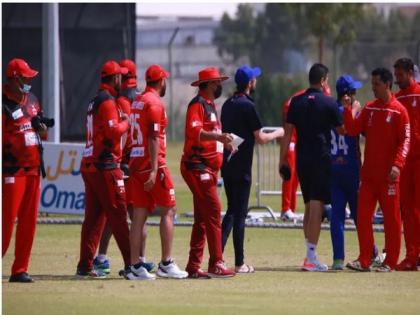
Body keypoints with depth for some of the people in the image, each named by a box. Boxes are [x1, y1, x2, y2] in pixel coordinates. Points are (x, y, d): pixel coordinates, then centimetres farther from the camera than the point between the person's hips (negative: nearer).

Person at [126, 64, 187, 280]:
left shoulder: (137, 102, 15)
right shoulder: (155, 103, -11)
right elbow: (153, 138, -18)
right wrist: (154, 170, -21)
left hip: (135, 163, 8)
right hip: (153, 164, -8)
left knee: (139, 215, 5)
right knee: (168, 211, 0)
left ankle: (135, 266, 2)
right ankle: (166, 264, -2)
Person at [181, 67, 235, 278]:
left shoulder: (210, 106, 21)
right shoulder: (198, 104, -10)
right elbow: (194, 131, -25)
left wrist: (224, 143, 14)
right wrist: (219, 136, -34)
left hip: (208, 168, 11)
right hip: (198, 166, -11)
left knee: (202, 217, 9)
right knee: (213, 212, -14)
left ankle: (193, 267, 11)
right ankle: (216, 265, -16)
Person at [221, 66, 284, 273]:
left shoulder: (227, 105, 11)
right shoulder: (247, 106, -13)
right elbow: (260, 138, -11)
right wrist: (277, 133, 5)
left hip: (227, 165, 7)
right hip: (241, 168, -7)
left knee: (232, 210, 15)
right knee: (240, 213, -3)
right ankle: (239, 264, -1)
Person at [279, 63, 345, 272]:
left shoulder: (296, 102, 6)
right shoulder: (328, 103, -6)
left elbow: (287, 133, 4)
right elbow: (342, 130, 4)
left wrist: (282, 161, 8)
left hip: (301, 160, 5)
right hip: (321, 159, -5)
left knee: (308, 206, 16)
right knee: (317, 206, -6)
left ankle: (309, 254, 17)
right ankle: (311, 258, -11)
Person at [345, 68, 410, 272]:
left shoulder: (398, 111, -5)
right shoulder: (369, 108, 12)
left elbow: (405, 140, -10)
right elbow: (353, 130, 6)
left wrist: (397, 165, -21)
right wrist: (347, 110, -7)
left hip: (388, 174, -5)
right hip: (368, 171, 5)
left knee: (391, 217, -1)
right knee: (363, 215, 1)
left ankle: (390, 262, 4)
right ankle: (364, 260, 4)